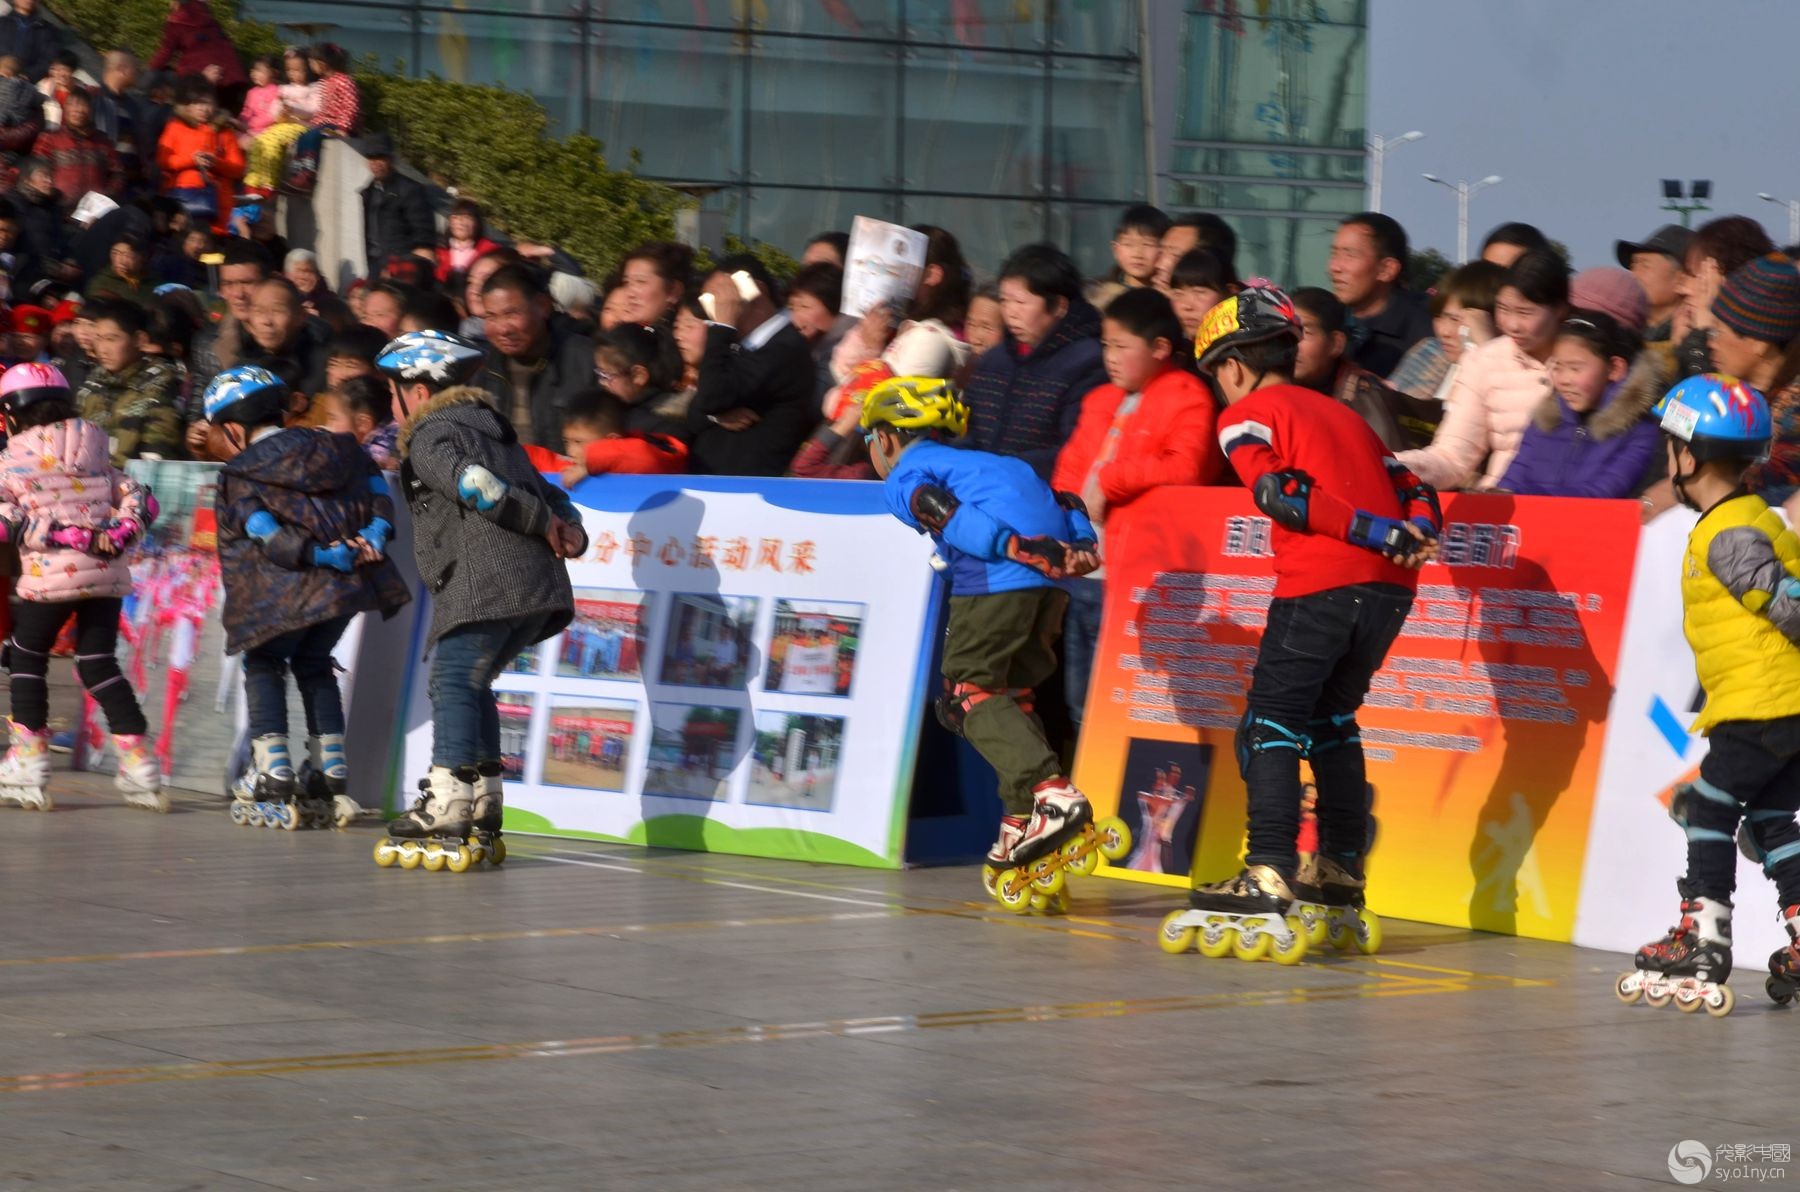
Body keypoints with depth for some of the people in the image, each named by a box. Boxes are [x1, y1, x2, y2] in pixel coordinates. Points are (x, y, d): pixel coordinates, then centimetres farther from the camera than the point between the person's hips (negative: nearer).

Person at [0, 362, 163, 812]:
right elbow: (141, 501, 9)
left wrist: (61, 536, -12)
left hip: (50, 577, -4)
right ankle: (138, 762, 2)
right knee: (99, 665, 11)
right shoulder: (94, 456, 16)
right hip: (107, 573, 4)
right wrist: (116, 534, -5)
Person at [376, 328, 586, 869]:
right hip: (537, 585, 9)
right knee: (472, 685, 17)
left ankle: (445, 809, -23)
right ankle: (482, 808, 17)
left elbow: (476, 484, -17)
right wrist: (568, 526, 7)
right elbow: (544, 490, 26)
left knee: (454, 682, -12)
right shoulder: (490, 424, 30)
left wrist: (544, 523, -9)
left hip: (484, 584, -9)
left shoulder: (432, 434, 0)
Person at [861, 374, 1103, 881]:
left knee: (968, 690, 0)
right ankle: (1022, 820, 12)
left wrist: (1022, 549, -19)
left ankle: (1053, 794, -17)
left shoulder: (903, 478, 13)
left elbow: (946, 515, -9)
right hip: (1052, 568, 8)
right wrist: (1081, 547, 8)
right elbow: (1062, 502, 23)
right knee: (1010, 691, 18)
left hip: (1000, 574, -8)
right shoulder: (972, 461, 35)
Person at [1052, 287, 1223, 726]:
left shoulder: (1187, 399, -6)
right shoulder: (1101, 401, 18)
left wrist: (1108, 483, -19)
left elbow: (1187, 467, -21)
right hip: (1079, 572, 8)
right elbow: (1070, 466, 22)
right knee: (1080, 702, 14)